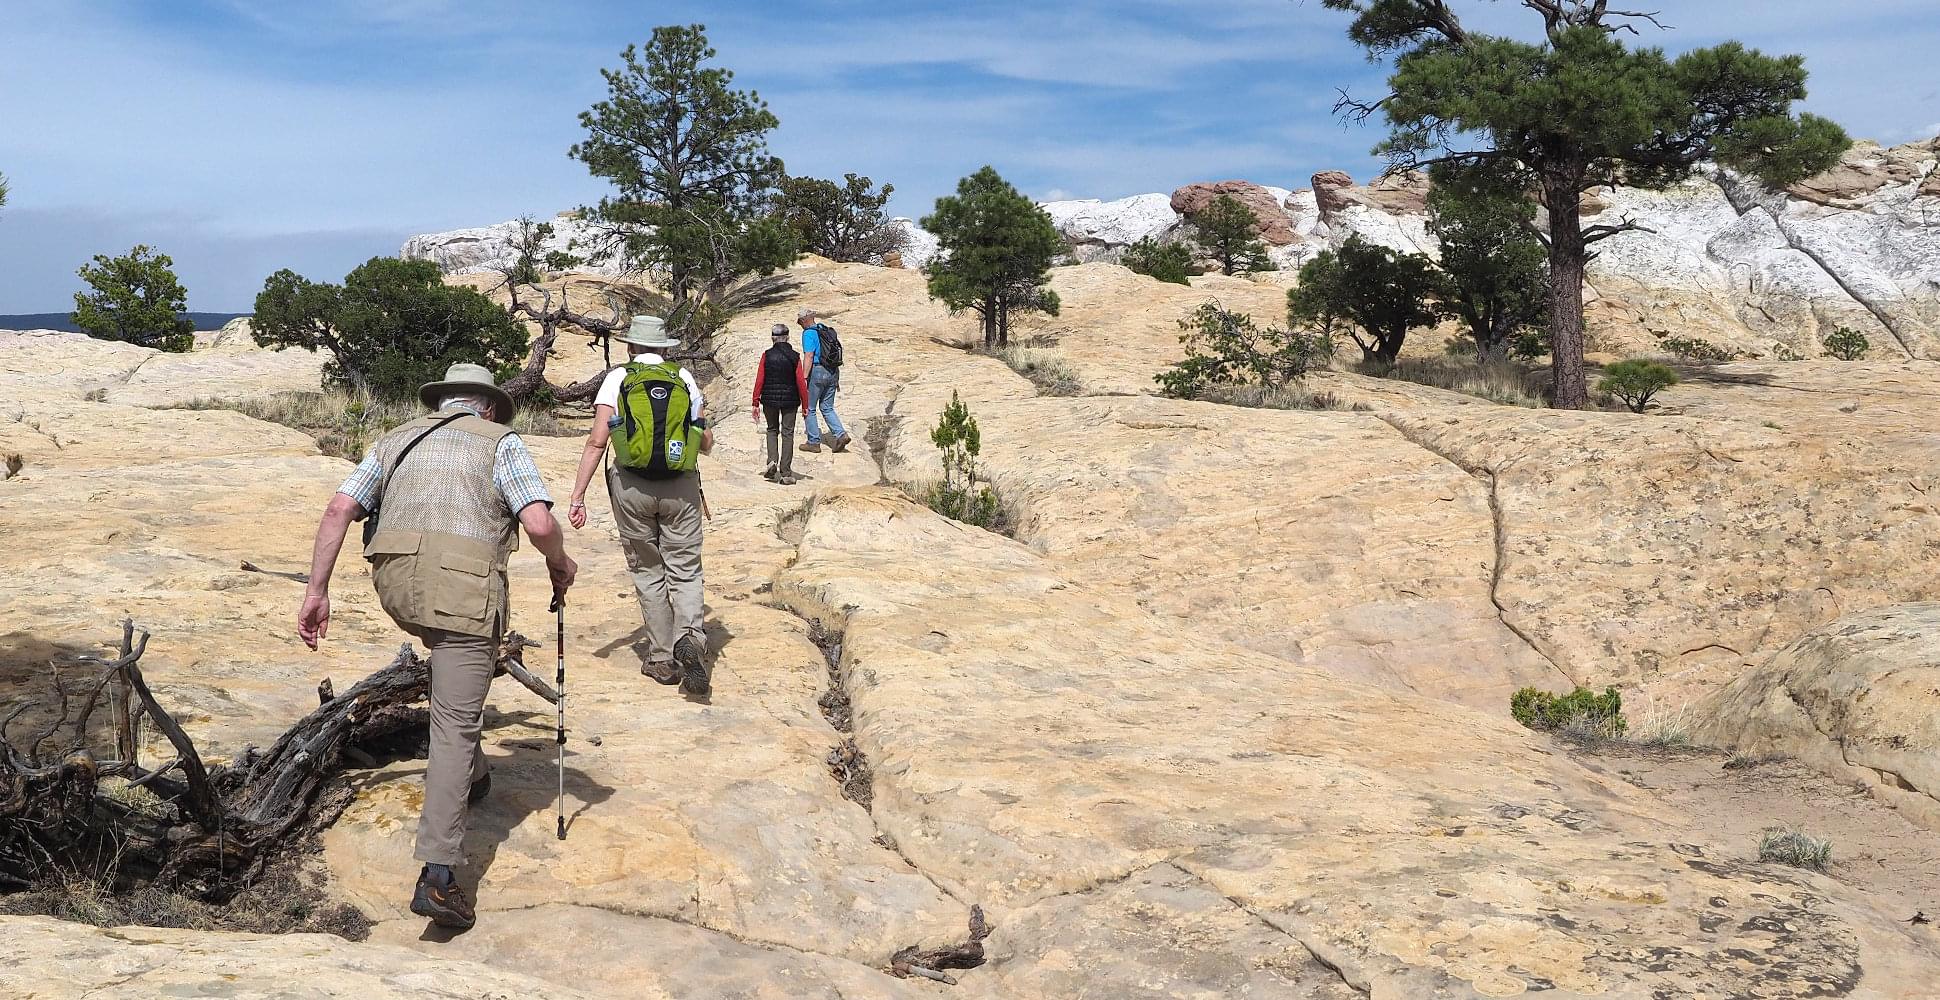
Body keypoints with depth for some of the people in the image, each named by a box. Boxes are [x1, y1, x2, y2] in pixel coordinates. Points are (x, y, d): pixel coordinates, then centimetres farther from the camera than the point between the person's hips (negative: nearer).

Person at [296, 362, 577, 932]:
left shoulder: (396, 441, 24)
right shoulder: (499, 442, 11)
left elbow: (339, 510, 10)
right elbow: (539, 522, -4)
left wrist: (316, 592, 10)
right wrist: (561, 563, 15)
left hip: (395, 585, 5)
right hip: (462, 587, -5)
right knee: (455, 727, -2)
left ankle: (469, 775, 38)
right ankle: (438, 875, -9)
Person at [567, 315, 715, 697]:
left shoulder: (617, 378, 3)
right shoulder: (684, 377, 7)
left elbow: (597, 441, -6)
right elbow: (706, 444, 9)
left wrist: (578, 496, -5)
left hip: (632, 486, 0)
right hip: (681, 486, 1)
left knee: (648, 572, 12)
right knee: (685, 570, 6)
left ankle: (662, 658, 15)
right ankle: (690, 637, -20)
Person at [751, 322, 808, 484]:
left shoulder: (767, 355, -5)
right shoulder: (794, 357, -6)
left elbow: (759, 380, -5)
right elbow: (801, 382, -6)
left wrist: (756, 403, 1)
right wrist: (805, 405, 1)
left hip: (770, 399, 1)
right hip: (790, 400, -1)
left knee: (772, 430, 21)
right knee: (787, 433, 5)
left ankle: (772, 460, 0)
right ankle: (786, 474, 3)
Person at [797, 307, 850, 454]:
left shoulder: (808, 333, -10)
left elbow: (809, 356, -20)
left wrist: (804, 378, -21)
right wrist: (837, 378, 22)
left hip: (817, 371, -7)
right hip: (832, 372, 7)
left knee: (809, 408, 6)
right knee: (827, 408, 15)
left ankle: (814, 442, 8)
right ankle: (841, 434, -3)